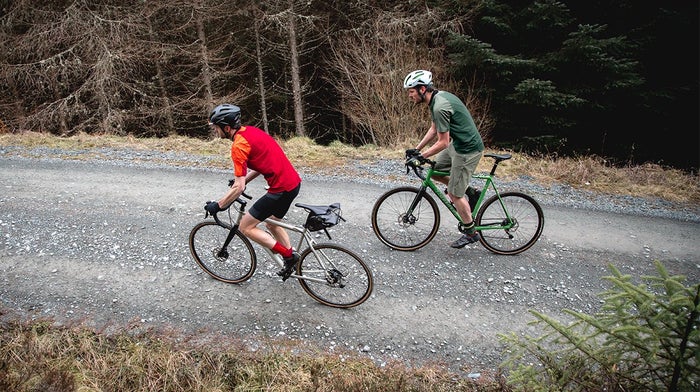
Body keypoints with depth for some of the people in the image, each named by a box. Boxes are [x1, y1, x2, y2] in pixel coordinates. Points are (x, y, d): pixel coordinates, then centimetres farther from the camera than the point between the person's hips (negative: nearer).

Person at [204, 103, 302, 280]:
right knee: (272, 223, 29)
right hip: (293, 181, 10)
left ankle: (289, 256, 4)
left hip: (281, 189, -10)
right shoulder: (250, 131, 12)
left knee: (245, 227, 2)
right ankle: (291, 257, 35)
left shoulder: (238, 145, -16)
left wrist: (217, 206, -5)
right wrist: (242, 180, 22)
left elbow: (239, 188, -16)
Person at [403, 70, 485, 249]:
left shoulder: (440, 107, -26)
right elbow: (434, 129, 14)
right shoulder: (438, 97, 5)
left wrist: (421, 156, -14)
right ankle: (468, 192, 28)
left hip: (467, 150, -10)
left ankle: (471, 233, 15)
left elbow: (443, 142, -24)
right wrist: (416, 149, 11)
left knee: (454, 194, -1)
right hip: (458, 143, 10)